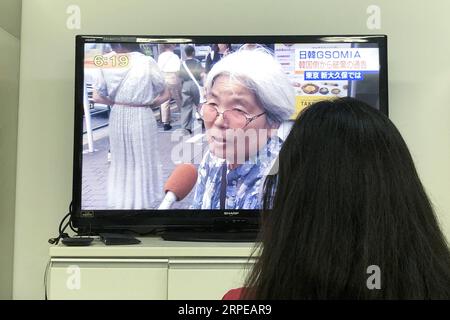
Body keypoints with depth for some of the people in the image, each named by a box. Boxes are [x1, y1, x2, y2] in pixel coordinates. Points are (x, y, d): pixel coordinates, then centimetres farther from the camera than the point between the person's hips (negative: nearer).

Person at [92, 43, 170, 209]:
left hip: (117, 117, 3)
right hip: (142, 117, -3)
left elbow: (97, 97, -3)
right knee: (142, 161, 12)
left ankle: (119, 203, 31)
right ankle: (141, 203, 24)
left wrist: (116, 102, 8)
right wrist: (148, 104, 5)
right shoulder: (147, 62, -13)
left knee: (121, 160, 19)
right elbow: (165, 95, -6)